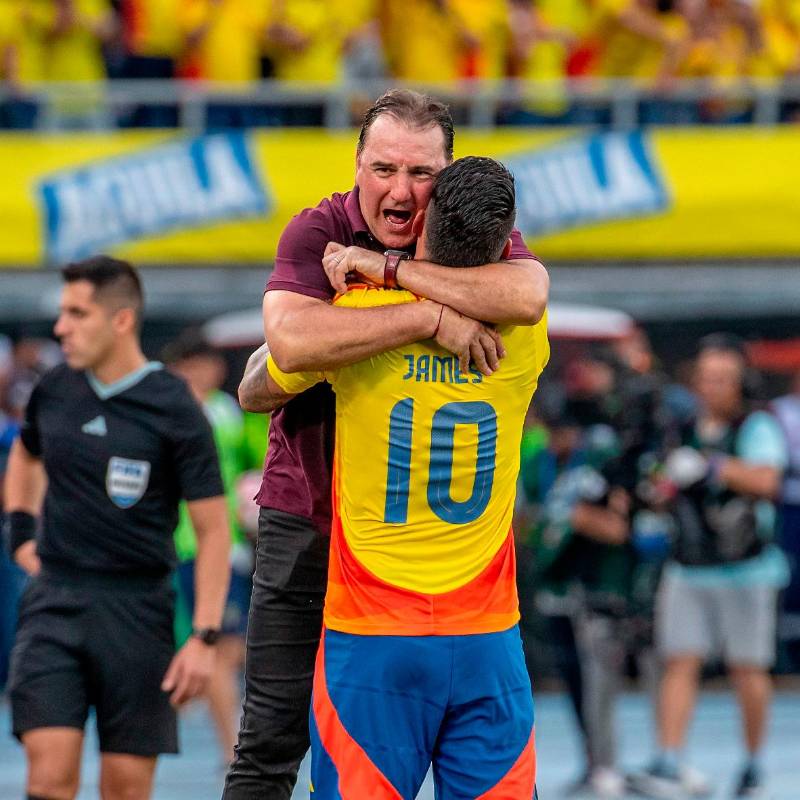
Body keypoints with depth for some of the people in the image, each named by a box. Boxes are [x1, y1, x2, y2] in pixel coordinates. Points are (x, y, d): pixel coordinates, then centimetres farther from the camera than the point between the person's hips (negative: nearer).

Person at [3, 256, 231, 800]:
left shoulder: (175, 411, -8)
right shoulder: (53, 392, 5)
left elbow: (213, 528, -6)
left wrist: (205, 637, -13)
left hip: (136, 610, -3)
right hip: (54, 602, 3)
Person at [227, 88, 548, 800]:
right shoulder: (318, 233, -10)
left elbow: (527, 295, -29)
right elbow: (291, 340, -31)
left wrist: (388, 267, -27)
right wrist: (430, 318, -32)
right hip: (307, 514, -1)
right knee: (273, 736, 0)